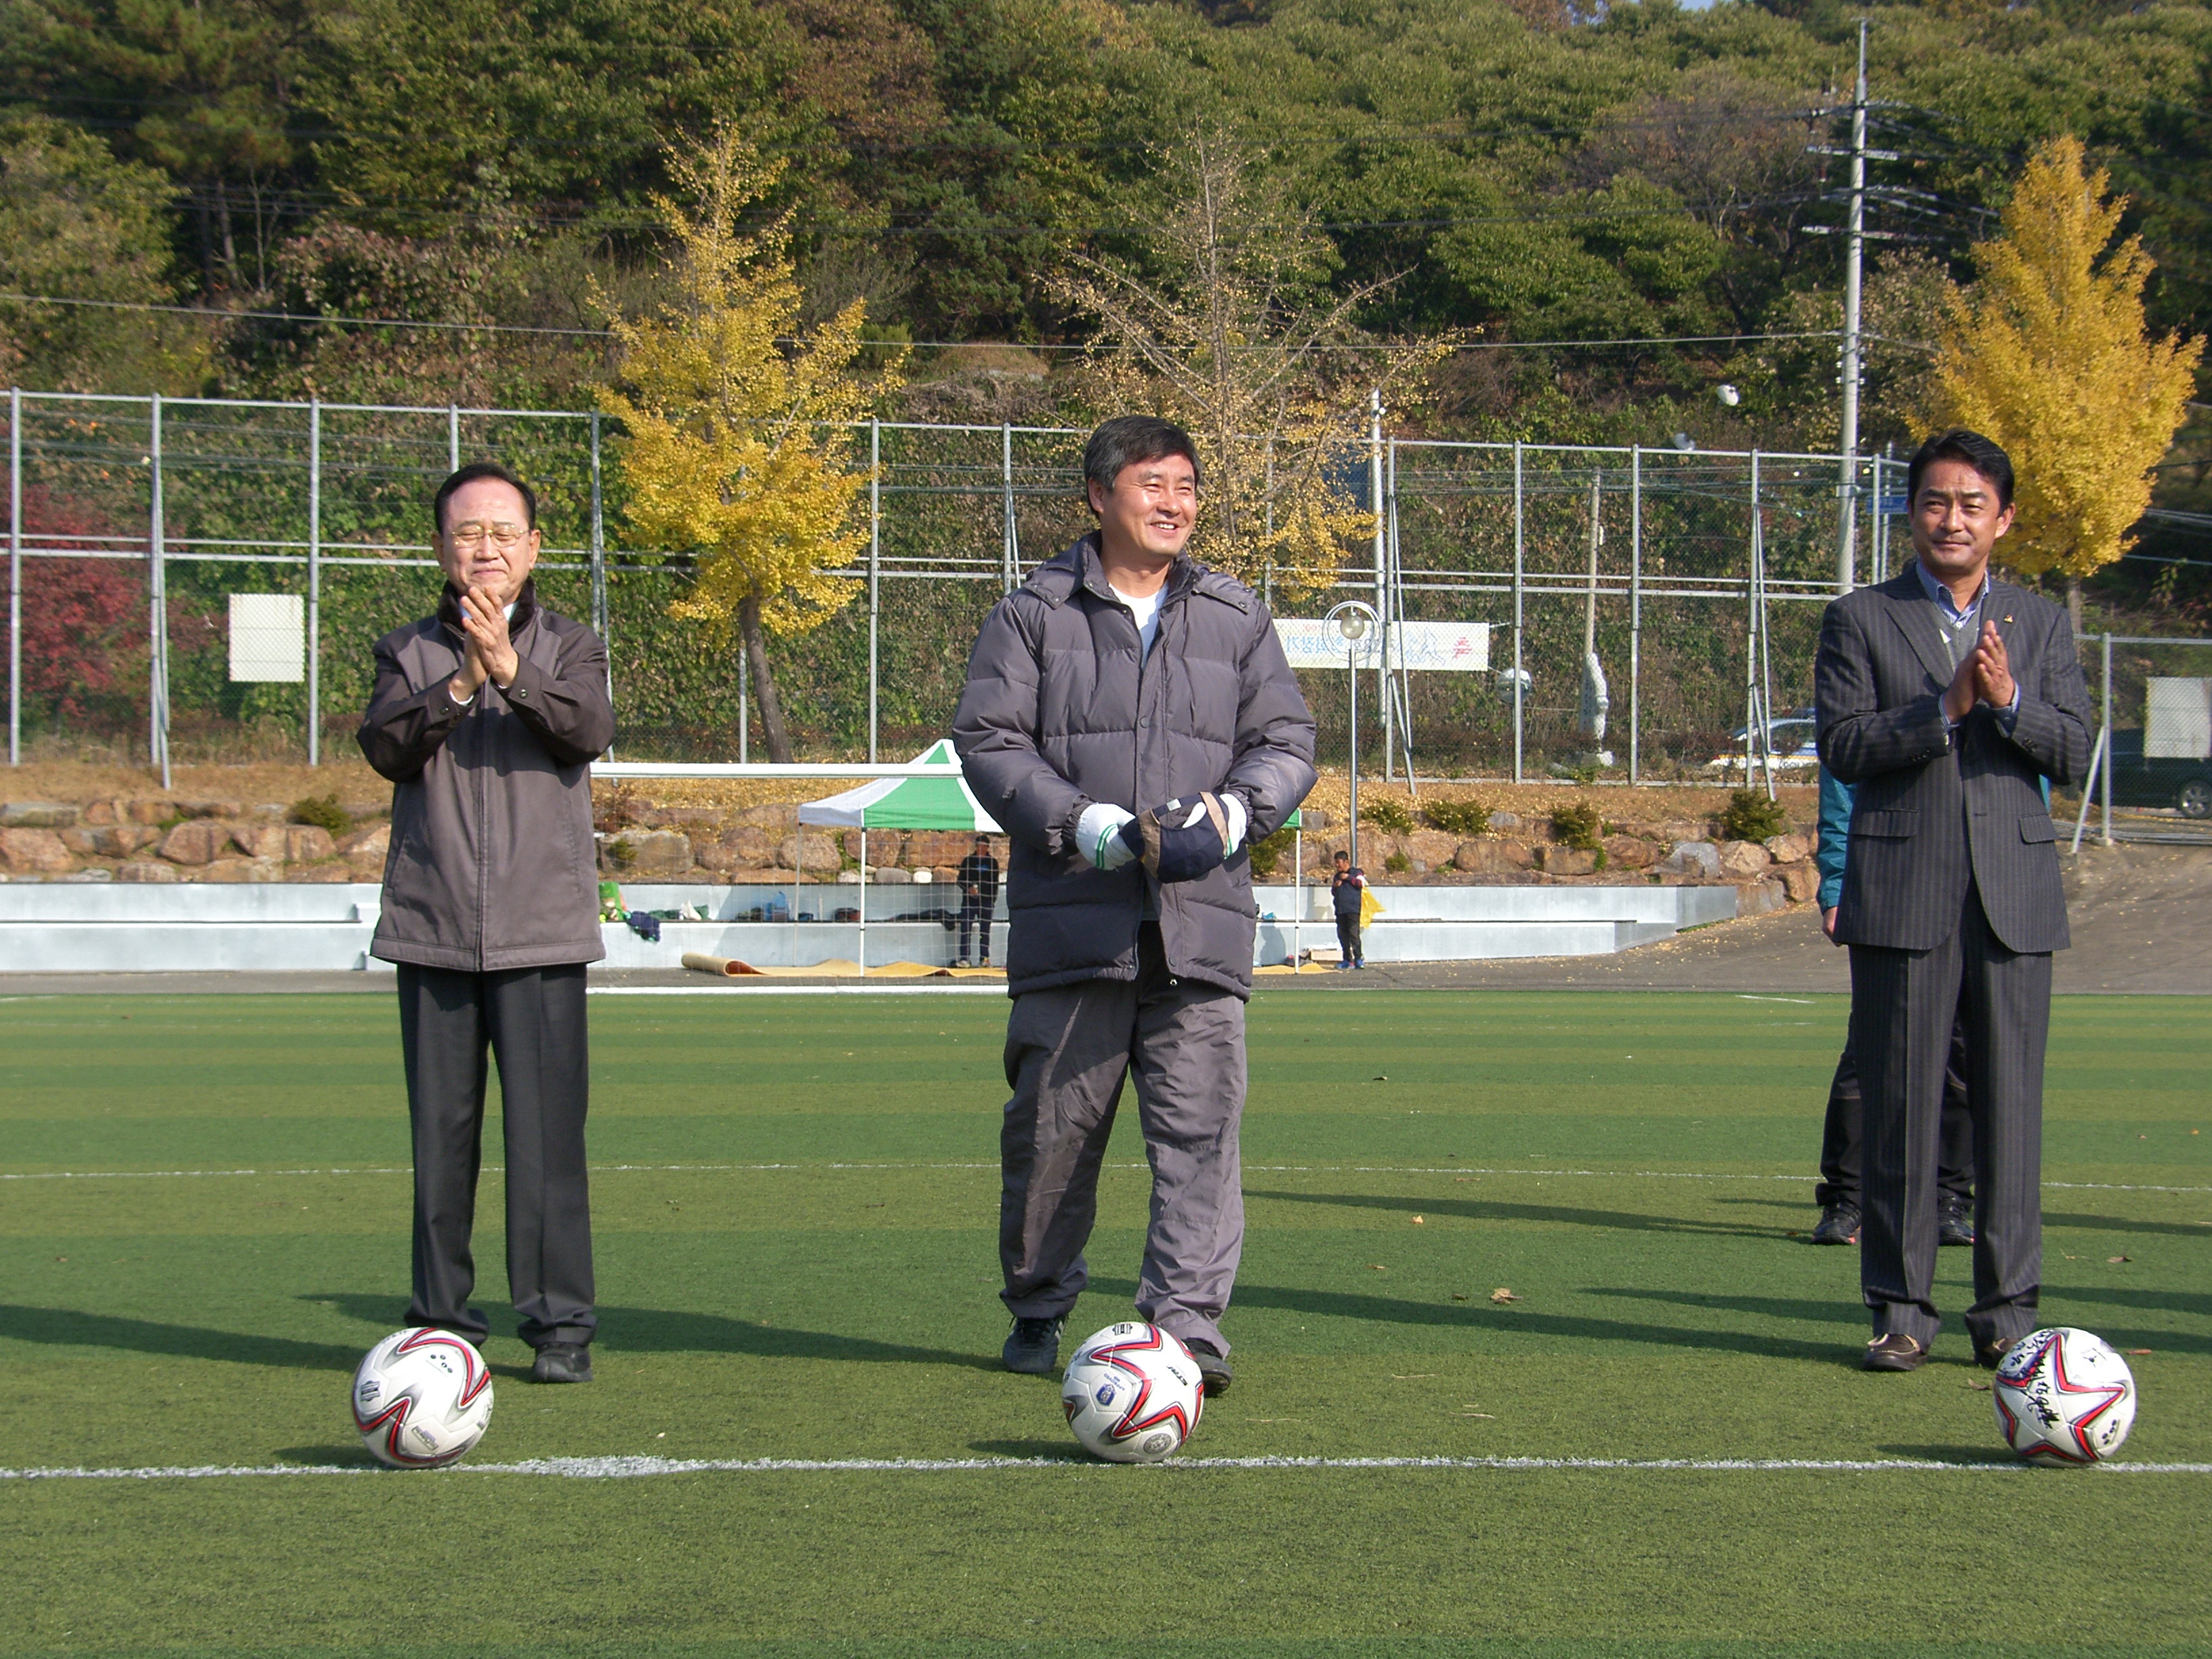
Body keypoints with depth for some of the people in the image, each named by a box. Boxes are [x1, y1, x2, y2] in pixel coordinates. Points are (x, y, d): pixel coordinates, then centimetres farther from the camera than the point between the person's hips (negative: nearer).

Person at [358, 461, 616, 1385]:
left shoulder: (568, 649, 10)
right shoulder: (409, 653, 12)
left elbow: (588, 730, -10)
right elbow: (386, 747, -5)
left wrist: (513, 671, -26)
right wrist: (457, 686, -20)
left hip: (541, 931, -1)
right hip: (433, 928, 1)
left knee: (546, 1132, -8)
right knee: (440, 1133, 3)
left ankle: (559, 1321, -4)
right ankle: (441, 1319, 11)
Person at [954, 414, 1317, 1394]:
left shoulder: (1237, 619, 14)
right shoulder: (1035, 615, 6)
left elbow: (1287, 742, 12)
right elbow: (987, 739, 0)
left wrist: (1239, 809, -10)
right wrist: (1076, 821, -14)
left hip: (1202, 920, 1)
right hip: (1071, 920, -1)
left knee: (1198, 1128, -8)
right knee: (1051, 1127, 5)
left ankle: (1188, 1325, -9)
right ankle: (1037, 1314, 22)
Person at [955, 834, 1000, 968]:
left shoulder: (992, 862, 9)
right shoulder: (968, 861, 8)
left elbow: (995, 883, 12)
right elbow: (961, 880, 7)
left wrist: (993, 900, 3)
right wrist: (969, 888, -13)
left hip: (986, 901, 0)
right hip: (969, 900, 0)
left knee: (985, 931, 1)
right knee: (965, 929, -7)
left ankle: (985, 958, 4)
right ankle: (964, 958, -6)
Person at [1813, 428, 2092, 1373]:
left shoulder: (2041, 626, 14)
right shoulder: (1860, 621, 7)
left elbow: (2073, 753, 4)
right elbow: (1841, 744, -5)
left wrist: (2010, 701, -13)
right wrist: (1945, 709, -16)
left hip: (2015, 899, 2)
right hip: (1903, 897, -2)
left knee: (2010, 1107, 1)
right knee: (1901, 1108, -1)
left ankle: (2008, 1311, 6)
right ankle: (1901, 1311, 5)